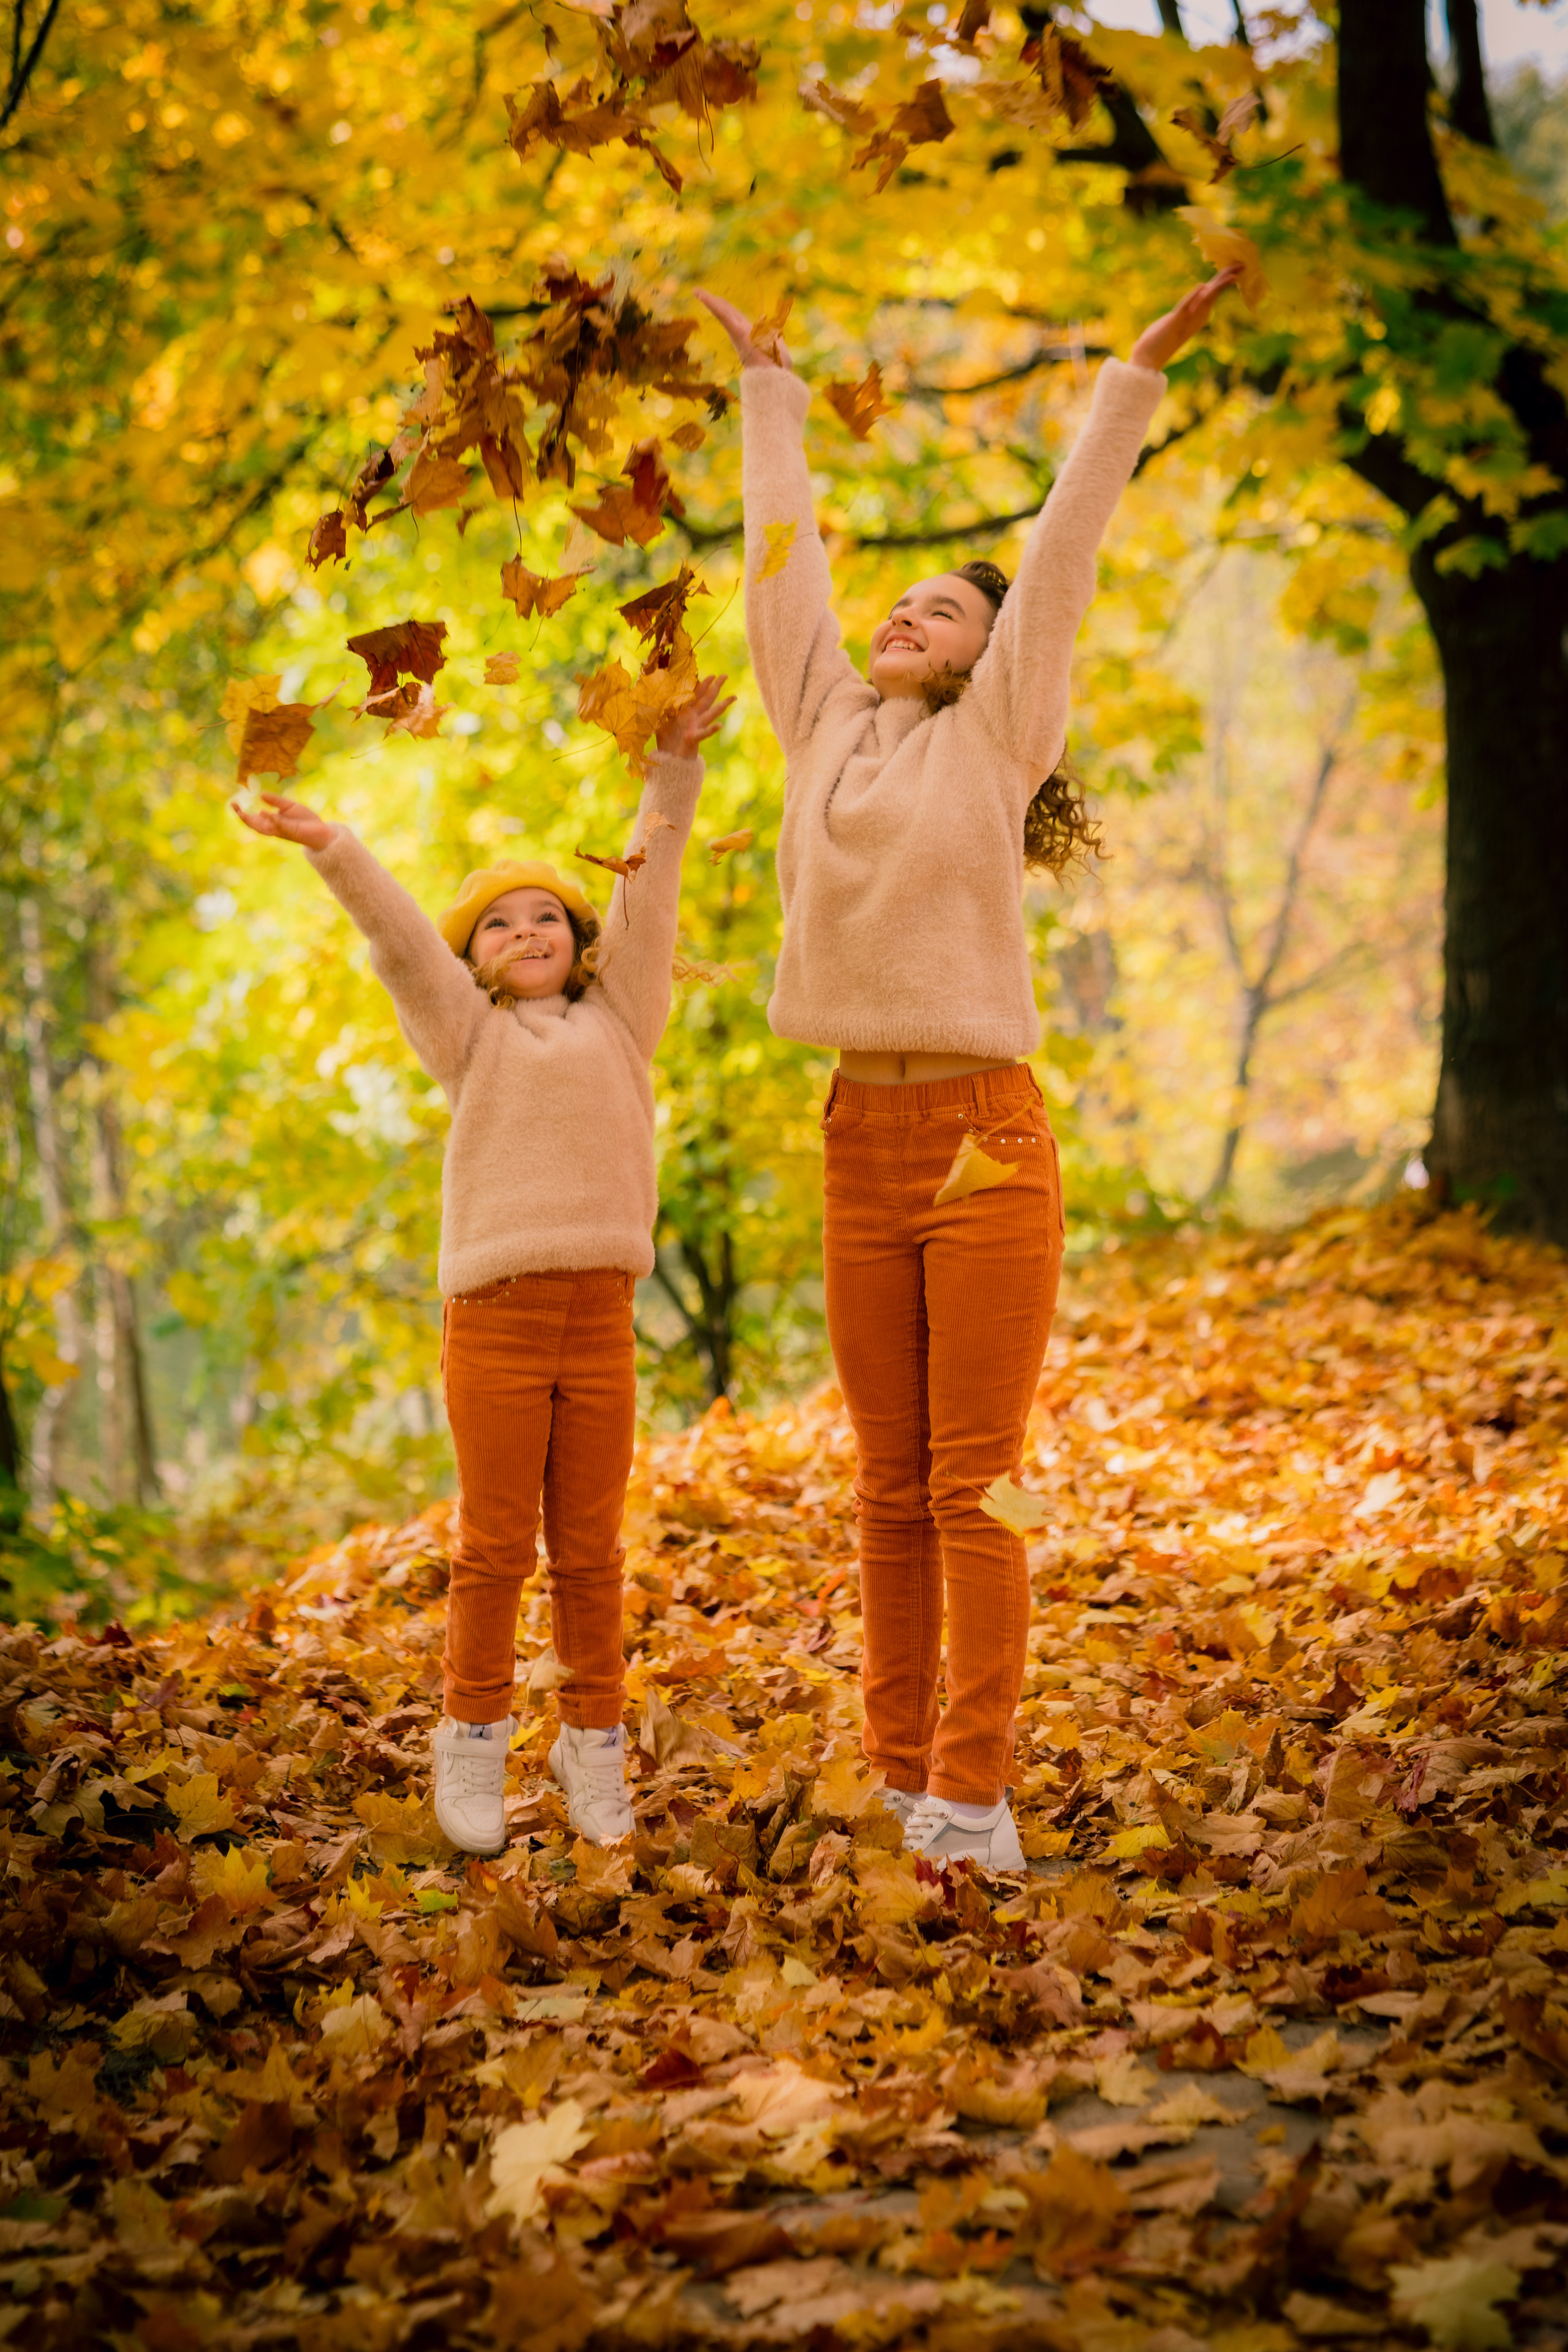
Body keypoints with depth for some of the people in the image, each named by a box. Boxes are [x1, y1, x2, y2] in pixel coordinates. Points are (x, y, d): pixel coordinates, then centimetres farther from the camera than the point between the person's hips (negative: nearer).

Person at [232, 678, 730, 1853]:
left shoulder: (618, 1019, 15)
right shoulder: (471, 1036, 12)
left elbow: (649, 895, 9)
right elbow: (402, 942, -1)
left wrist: (674, 766, 2)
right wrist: (333, 851, -14)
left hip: (600, 1314, 1)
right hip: (494, 1314, -1)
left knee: (589, 1549, 7)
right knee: (495, 1546, 2)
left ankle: (593, 1740, 18)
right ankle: (473, 1737, 15)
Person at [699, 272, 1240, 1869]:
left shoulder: (993, 736, 3)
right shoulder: (825, 728, 13)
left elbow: (1060, 560, 2)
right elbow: (781, 565, 22)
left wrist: (1140, 374, 3)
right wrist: (767, 391, 30)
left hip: (985, 1138, -5)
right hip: (859, 1147, 5)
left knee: (972, 1489, -4)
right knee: (890, 1492, 9)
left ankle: (974, 1796, 1)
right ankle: (899, 1780, 17)